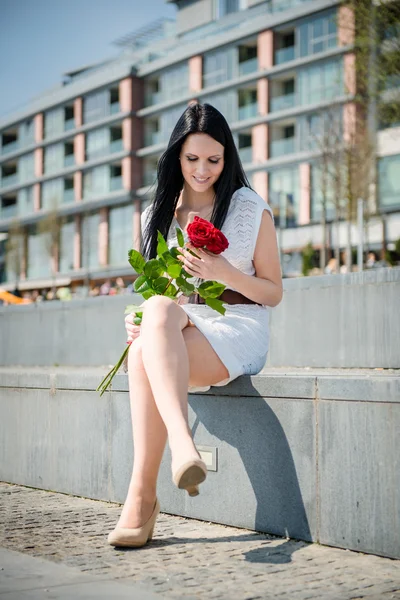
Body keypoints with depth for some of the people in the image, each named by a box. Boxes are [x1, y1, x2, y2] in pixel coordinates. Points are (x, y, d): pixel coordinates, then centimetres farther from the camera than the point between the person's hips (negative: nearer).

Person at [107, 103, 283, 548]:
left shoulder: (251, 210, 7)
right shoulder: (157, 214, 18)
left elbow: (273, 293, 6)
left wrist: (224, 273, -13)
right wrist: (137, 321, 0)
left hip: (237, 331, -3)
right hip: (172, 336, 4)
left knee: (144, 358, -35)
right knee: (150, 330, -36)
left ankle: (142, 495, -37)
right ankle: (182, 445, -50)